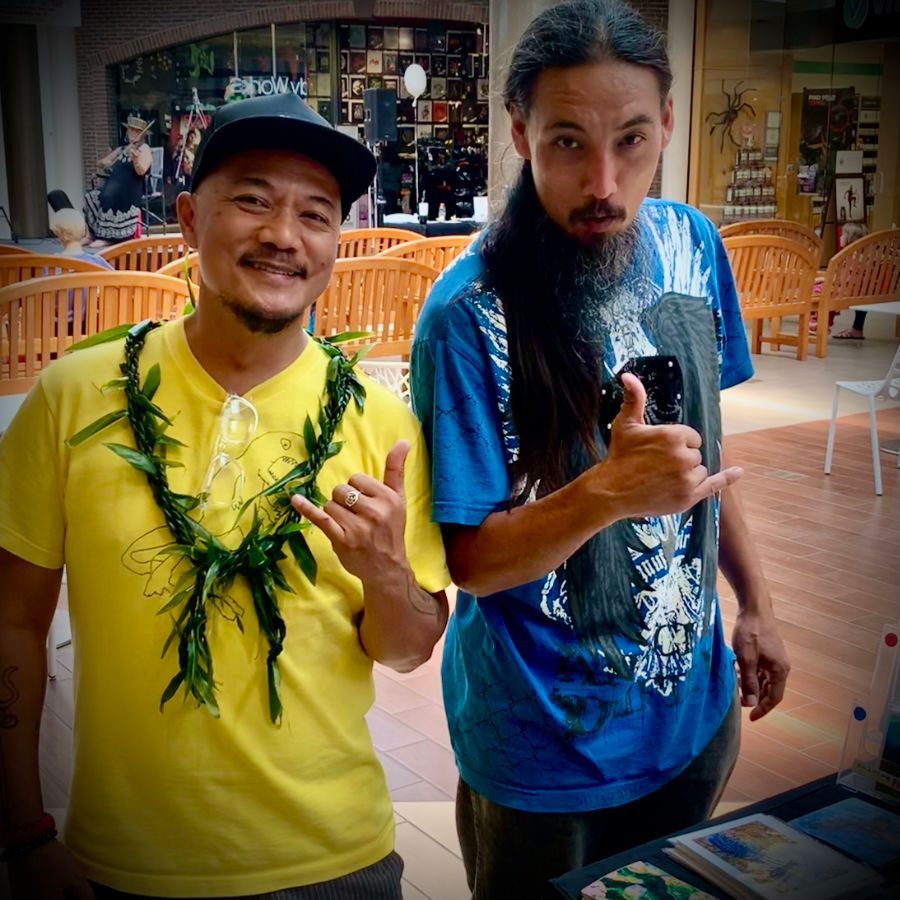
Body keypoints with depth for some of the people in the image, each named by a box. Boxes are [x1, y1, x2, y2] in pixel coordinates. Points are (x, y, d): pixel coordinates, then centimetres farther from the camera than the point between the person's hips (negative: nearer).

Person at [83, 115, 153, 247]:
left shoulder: (143, 149, -2)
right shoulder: (121, 150, 19)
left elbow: (141, 171, -20)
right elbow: (99, 163, 22)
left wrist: (135, 158, -39)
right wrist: (106, 163, -1)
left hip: (129, 193, -7)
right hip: (113, 190, 7)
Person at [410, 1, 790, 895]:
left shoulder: (692, 245, -7)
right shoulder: (470, 316, -24)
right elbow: (469, 561, -19)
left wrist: (755, 602, 11)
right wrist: (610, 492, -35)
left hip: (695, 712, 5)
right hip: (545, 752, -5)